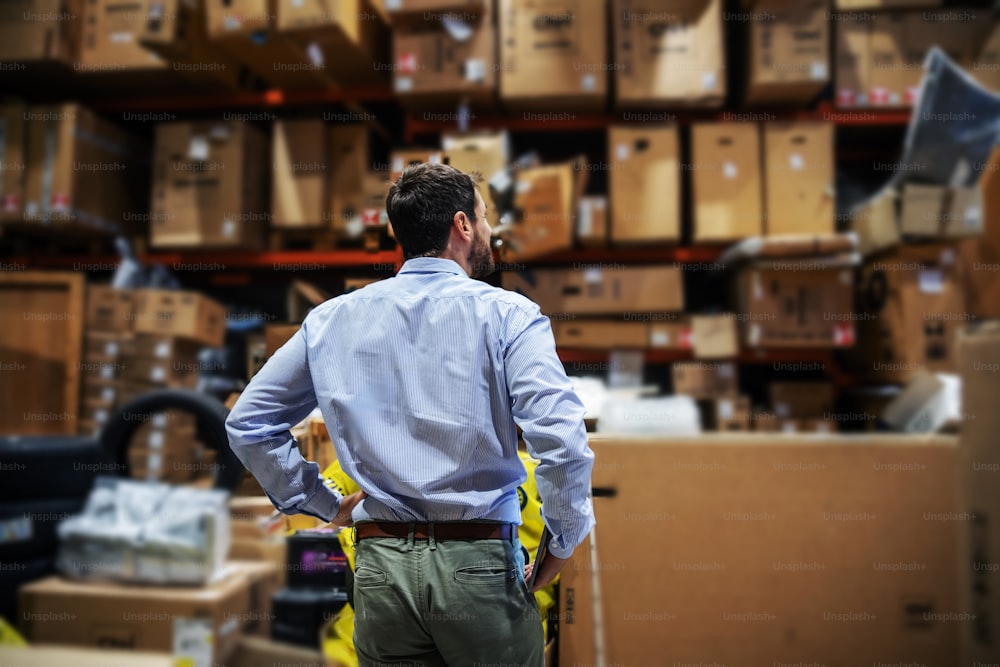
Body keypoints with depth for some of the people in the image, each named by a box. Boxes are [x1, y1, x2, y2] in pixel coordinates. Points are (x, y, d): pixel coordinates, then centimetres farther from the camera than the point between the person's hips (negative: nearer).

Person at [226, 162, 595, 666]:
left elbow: (247, 424, 10)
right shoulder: (505, 313, -7)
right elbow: (559, 438, -18)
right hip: (478, 565, -3)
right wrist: (563, 543, -4)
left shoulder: (332, 319, 6)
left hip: (380, 567, 3)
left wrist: (326, 504, 13)